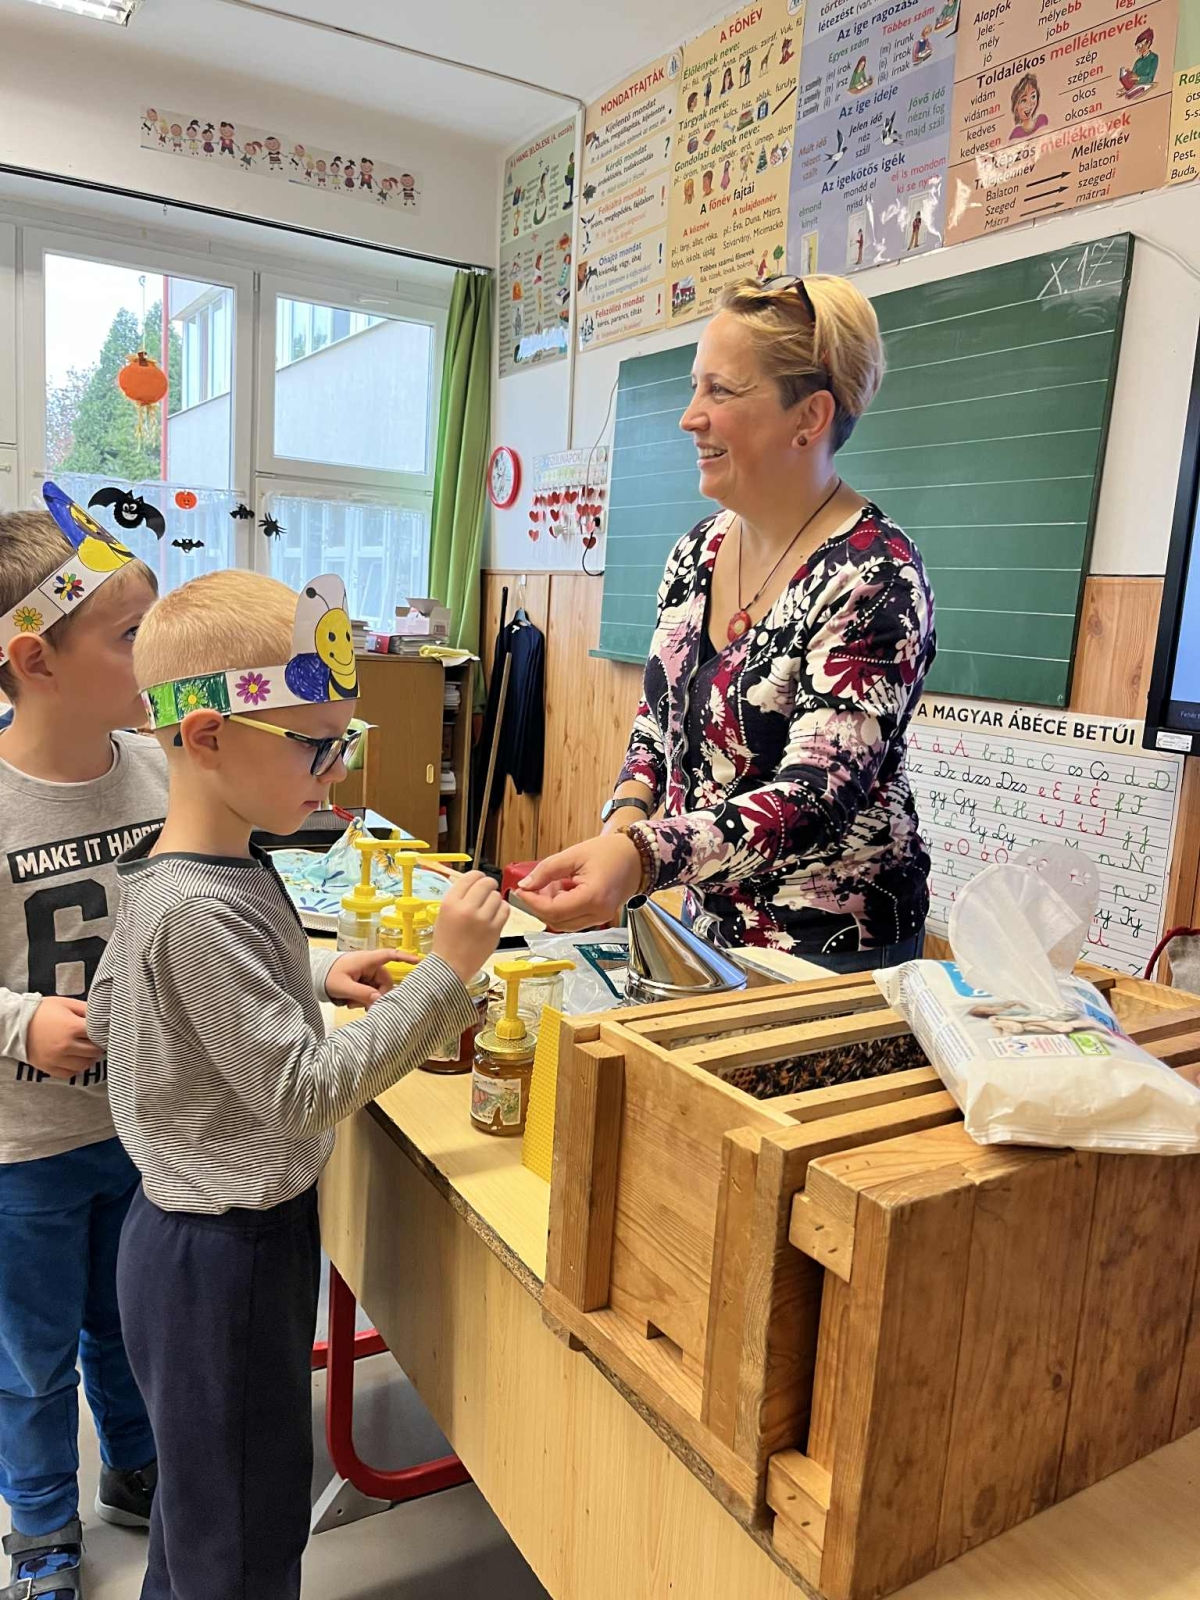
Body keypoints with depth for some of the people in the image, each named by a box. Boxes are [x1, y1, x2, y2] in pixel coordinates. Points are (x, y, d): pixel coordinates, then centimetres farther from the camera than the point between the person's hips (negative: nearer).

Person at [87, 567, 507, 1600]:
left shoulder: (192, 874, -1)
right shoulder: (199, 913, -30)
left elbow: (110, 1009, 12)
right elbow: (308, 1092, -29)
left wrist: (310, 978, 4)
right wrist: (446, 973, -29)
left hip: (203, 1225, 9)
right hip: (223, 1253, -9)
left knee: (203, 1491, 30)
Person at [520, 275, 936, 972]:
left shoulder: (874, 576, -20)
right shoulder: (699, 550, 2)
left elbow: (817, 793, -29)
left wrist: (640, 857, -43)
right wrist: (624, 821, -7)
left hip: (832, 949, -6)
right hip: (708, 926, 7)